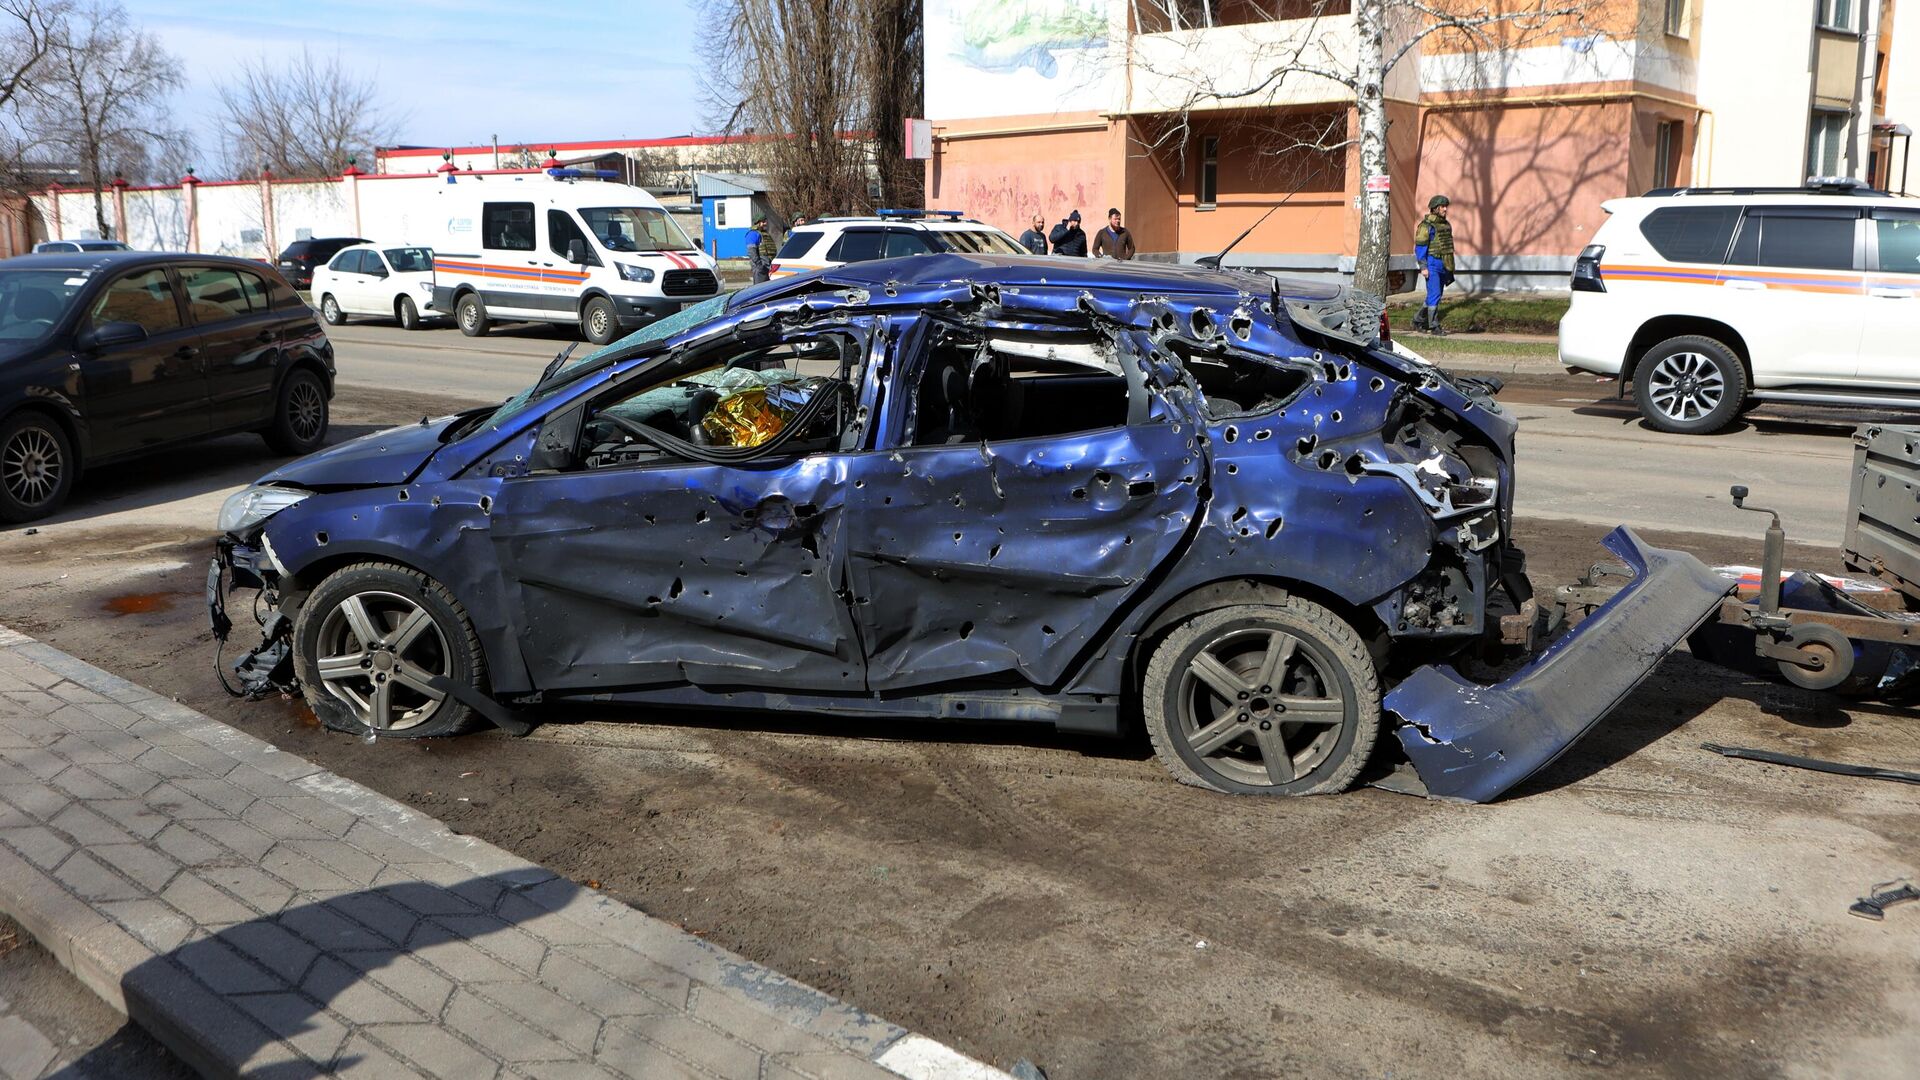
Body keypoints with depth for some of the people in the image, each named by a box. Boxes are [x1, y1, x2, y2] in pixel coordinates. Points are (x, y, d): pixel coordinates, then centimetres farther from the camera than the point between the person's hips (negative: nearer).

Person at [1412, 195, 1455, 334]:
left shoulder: (1446, 224, 15)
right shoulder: (1426, 225, -9)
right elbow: (1420, 247, -13)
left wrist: (1450, 269, 20)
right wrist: (1423, 267, -19)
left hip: (1443, 265, 8)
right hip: (1432, 264, -8)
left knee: (1435, 296, 11)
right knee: (1434, 295, -11)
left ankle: (1419, 321, 23)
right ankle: (1434, 326, -9)